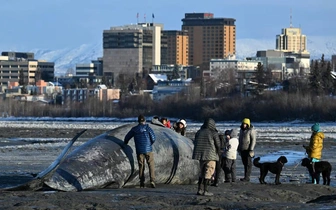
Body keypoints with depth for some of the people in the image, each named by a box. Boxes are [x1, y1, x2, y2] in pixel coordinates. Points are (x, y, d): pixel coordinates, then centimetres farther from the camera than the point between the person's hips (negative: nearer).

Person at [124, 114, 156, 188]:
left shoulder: (134, 129, 5)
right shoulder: (147, 128, -2)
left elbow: (127, 137, 14)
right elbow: (153, 138, -5)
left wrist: (125, 143, 35)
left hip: (139, 151, 2)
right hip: (148, 149, -2)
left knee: (141, 166, 10)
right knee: (151, 165, 1)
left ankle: (142, 183, 6)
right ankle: (152, 180, -14)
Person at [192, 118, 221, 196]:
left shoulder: (198, 132, 8)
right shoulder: (214, 133, -7)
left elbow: (195, 143, 13)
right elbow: (218, 145, -5)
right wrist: (216, 151, 15)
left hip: (200, 155, 5)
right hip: (210, 155, -5)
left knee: (202, 172, 16)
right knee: (208, 173, 0)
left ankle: (200, 189, 13)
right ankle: (205, 190, -4)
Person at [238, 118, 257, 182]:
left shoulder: (251, 130, -11)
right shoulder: (242, 130, 13)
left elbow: (253, 140, -13)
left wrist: (251, 150, -18)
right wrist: (239, 148, 18)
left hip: (248, 150, -7)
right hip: (242, 150, 7)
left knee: (248, 164, -6)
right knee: (244, 163, 8)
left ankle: (247, 177, -7)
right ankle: (246, 177, 12)